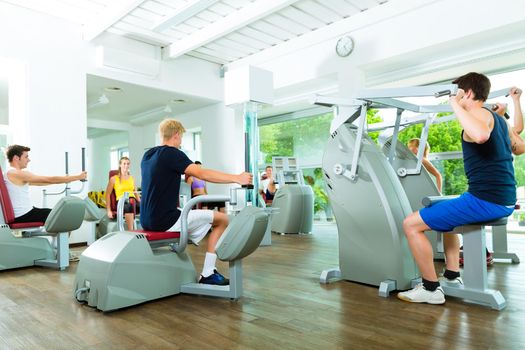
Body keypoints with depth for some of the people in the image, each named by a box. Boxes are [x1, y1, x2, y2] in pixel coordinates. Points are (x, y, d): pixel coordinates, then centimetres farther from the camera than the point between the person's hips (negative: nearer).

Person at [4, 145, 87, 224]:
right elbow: (49, 180, -18)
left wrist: (64, 179, 20)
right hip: (23, 216, -10)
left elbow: (38, 183, 18)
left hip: (21, 215, 10)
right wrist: (78, 177, -13)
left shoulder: (11, 173, 13)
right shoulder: (17, 174, -18)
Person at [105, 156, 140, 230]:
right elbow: (107, 194, 6)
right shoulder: (114, 179, 9)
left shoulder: (132, 178, 22)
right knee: (129, 206, -42)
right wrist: (108, 210, -4)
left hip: (133, 201, 4)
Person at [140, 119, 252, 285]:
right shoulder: (172, 153, -12)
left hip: (147, 220, 9)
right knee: (222, 219, 0)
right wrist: (237, 178, -18)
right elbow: (203, 174, -22)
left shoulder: (148, 155, 13)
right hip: (164, 220, -9)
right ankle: (207, 274, 2)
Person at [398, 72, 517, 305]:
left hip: (485, 200, -10)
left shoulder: (479, 114, -10)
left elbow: (481, 135, -37)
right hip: (504, 201, 10)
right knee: (444, 213, 34)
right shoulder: (497, 118, 18)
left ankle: (431, 289, 1)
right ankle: (452, 277, 31)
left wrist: (455, 104, -23)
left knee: (411, 224, -9)